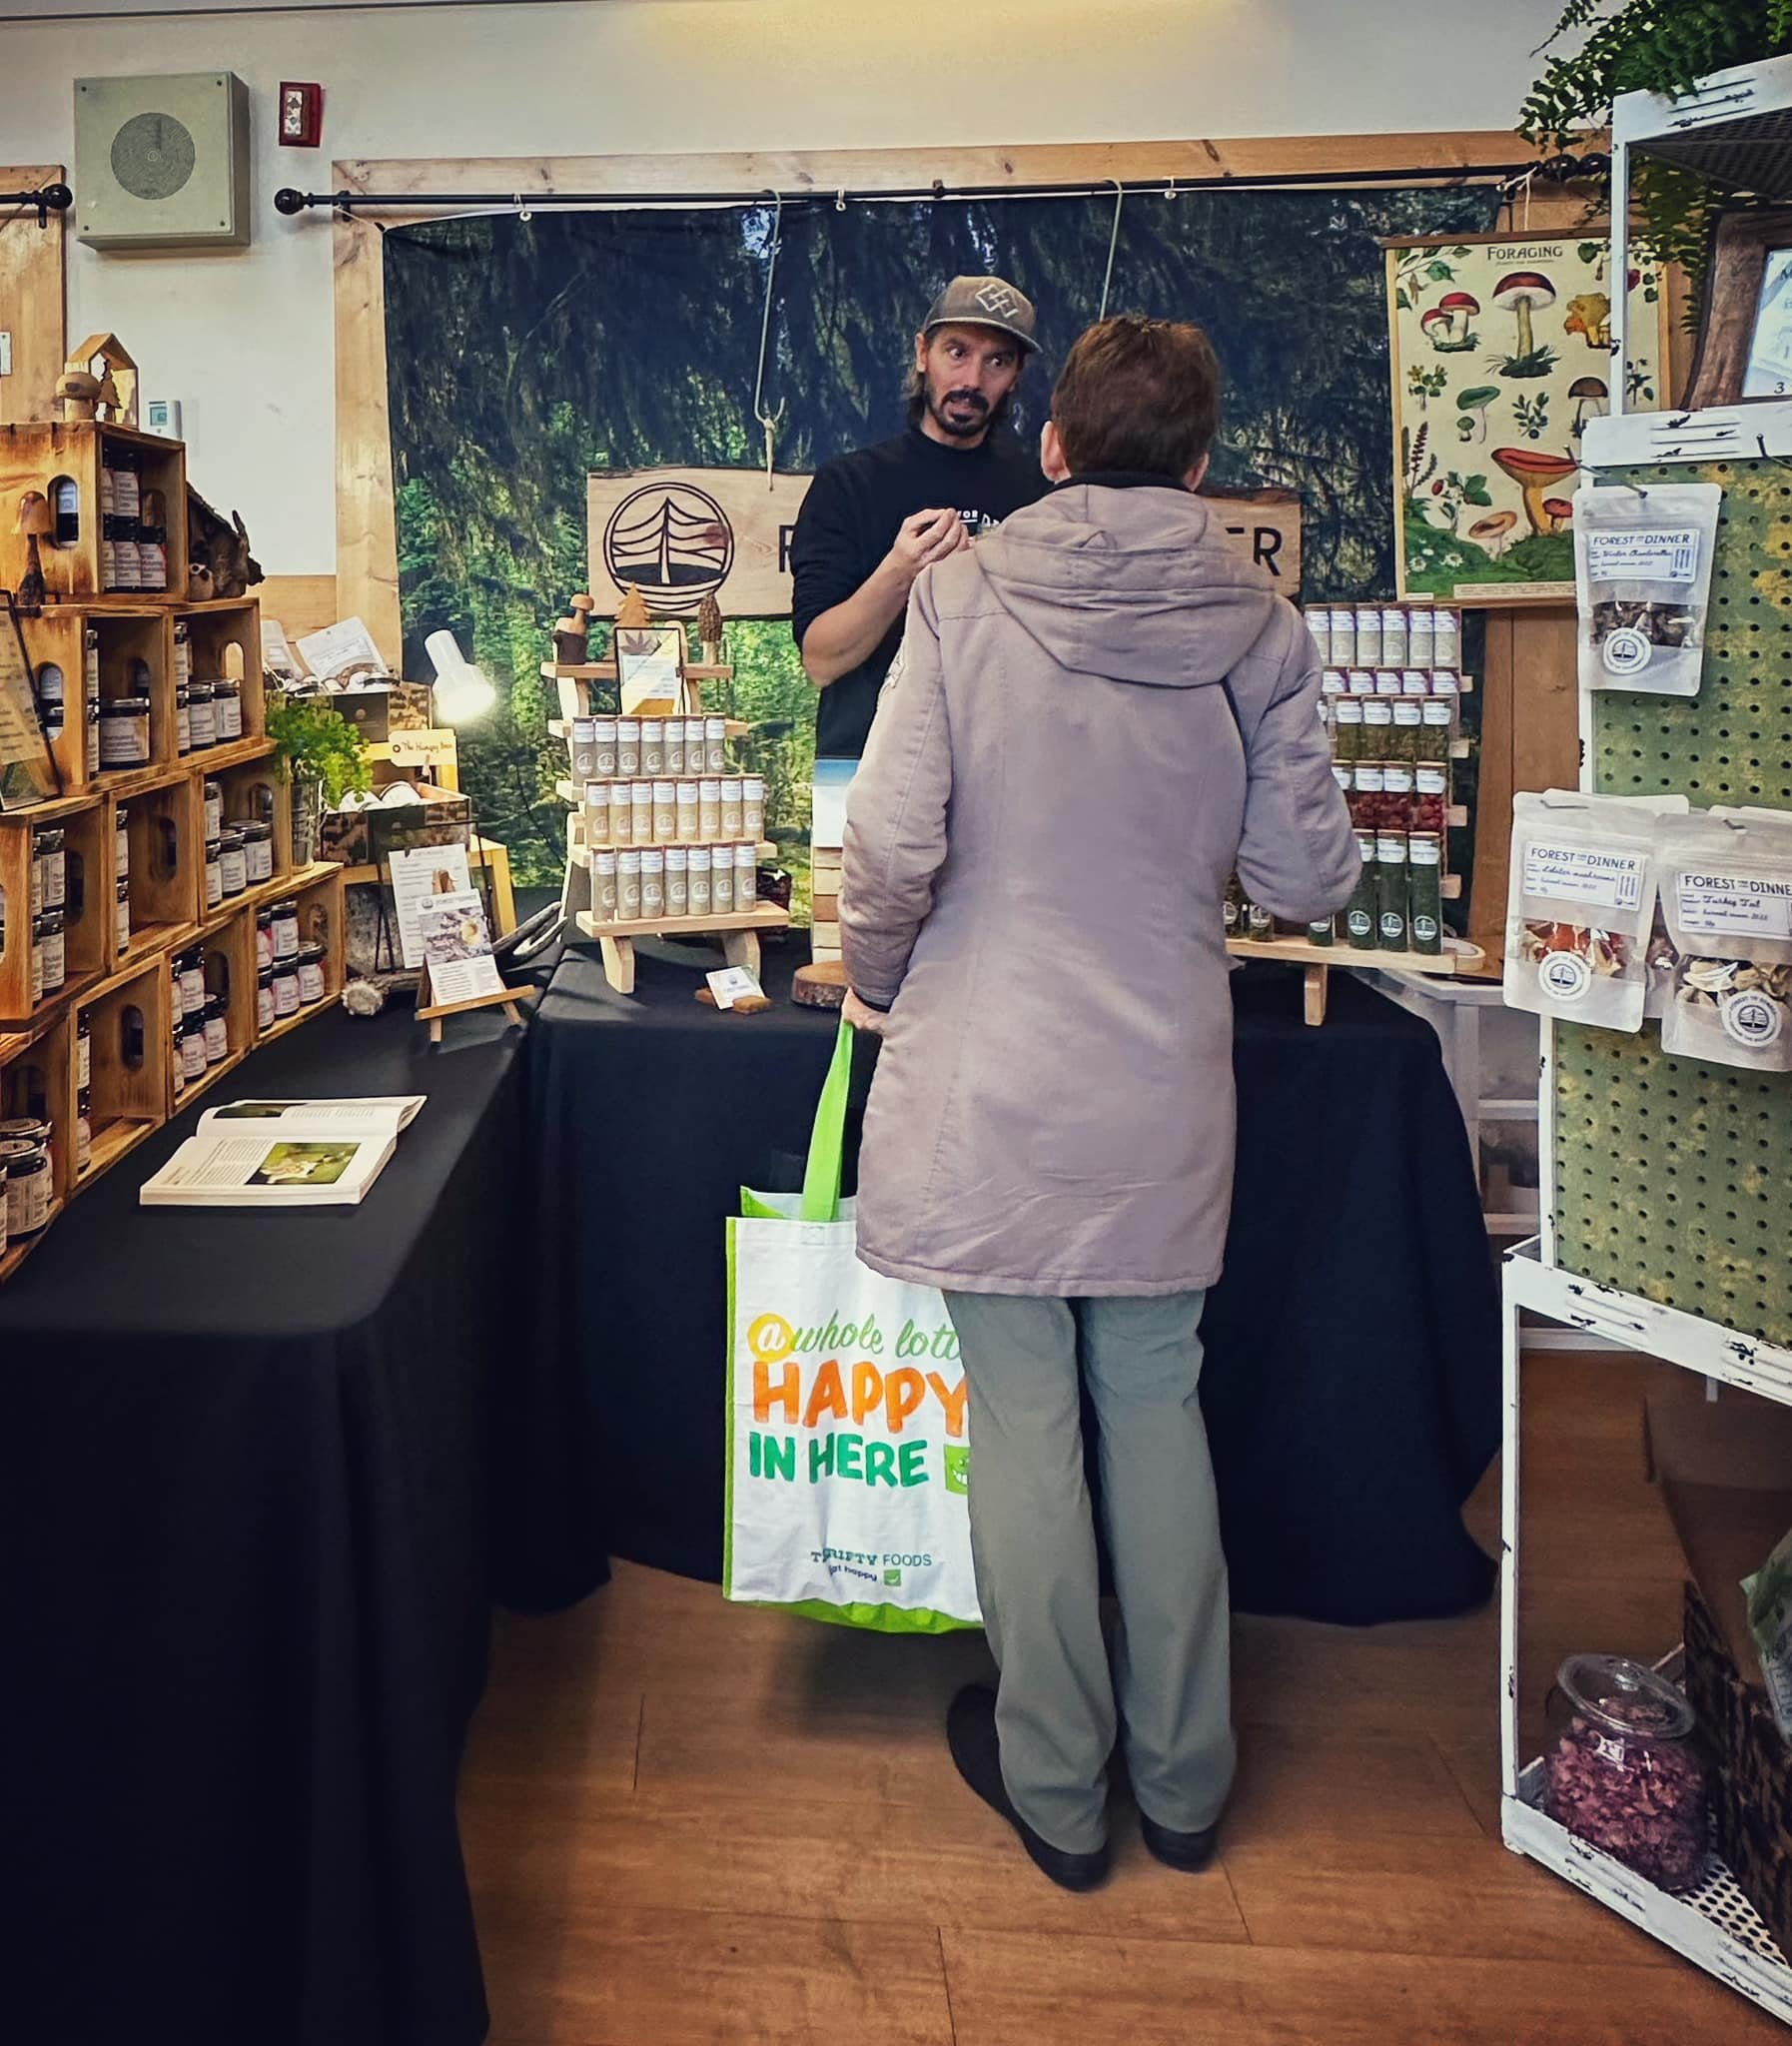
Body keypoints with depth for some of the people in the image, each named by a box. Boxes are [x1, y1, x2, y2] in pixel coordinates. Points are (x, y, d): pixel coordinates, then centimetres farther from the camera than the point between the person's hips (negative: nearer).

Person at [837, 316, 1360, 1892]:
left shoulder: (964, 598, -8)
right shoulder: (1258, 625, -2)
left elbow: (893, 845, -14)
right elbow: (1307, 877, -1)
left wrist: (875, 989, 5)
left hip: (993, 1083, -2)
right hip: (1167, 1093, 3)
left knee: (1025, 1424, 8)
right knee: (1158, 1411, 16)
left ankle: (1057, 1790, 24)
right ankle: (1183, 1779, 29)